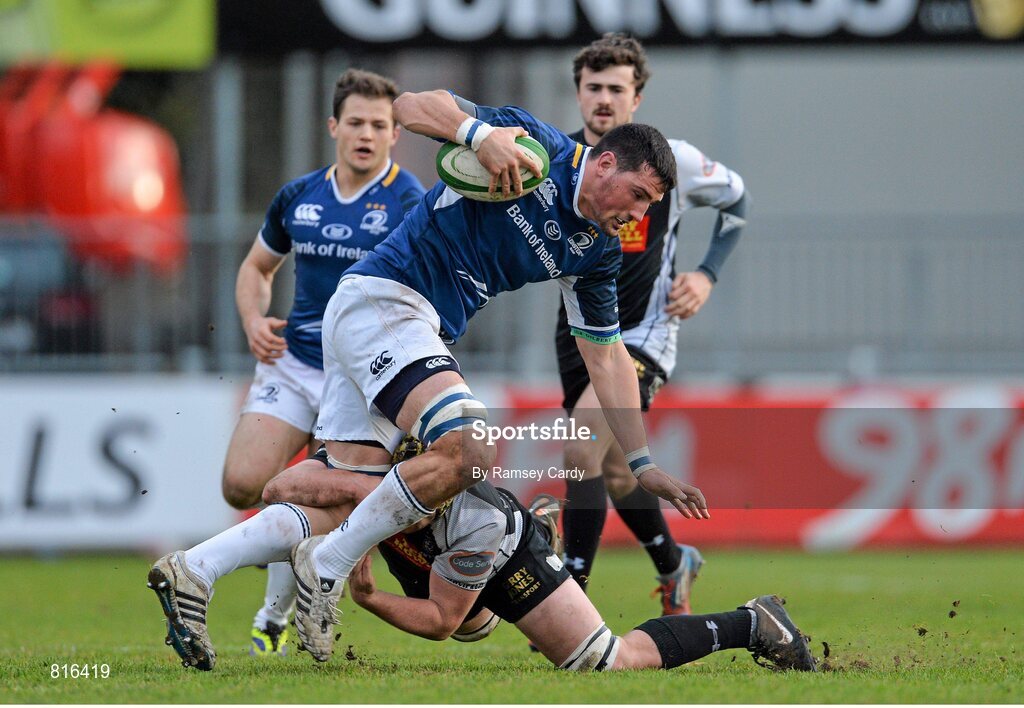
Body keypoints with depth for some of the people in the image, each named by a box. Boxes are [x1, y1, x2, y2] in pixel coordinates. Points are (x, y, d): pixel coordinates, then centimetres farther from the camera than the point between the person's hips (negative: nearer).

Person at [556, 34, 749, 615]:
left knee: (583, 449, -23)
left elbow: (735, 199, 8)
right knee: (616, 473, 16)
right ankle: (674, 567, 44)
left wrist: (707, 275, -3)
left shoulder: (670, 159, -11)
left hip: (645, 331, -5)